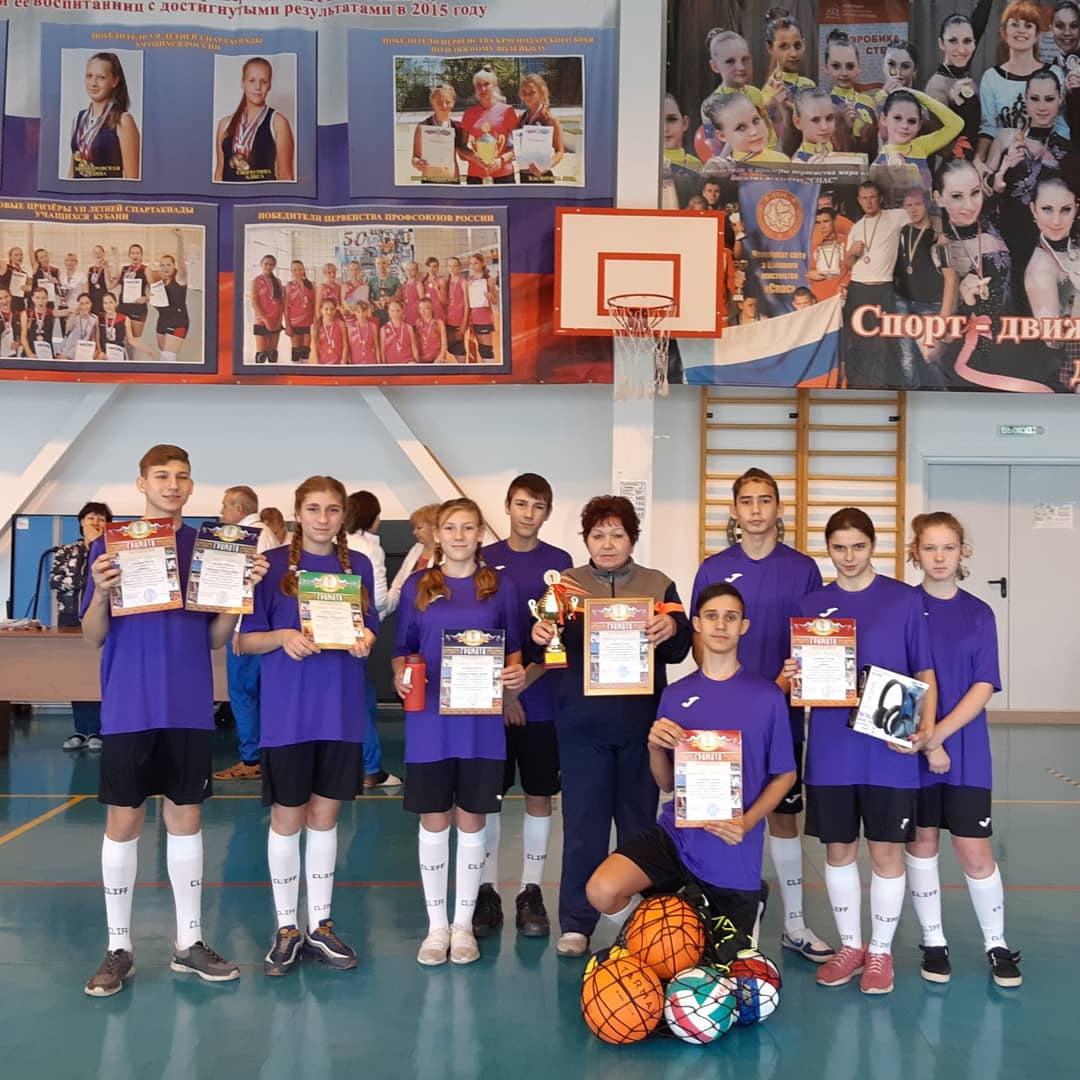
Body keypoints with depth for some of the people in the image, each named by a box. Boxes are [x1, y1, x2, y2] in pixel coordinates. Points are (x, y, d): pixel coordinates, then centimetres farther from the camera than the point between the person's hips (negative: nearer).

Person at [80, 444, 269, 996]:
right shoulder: (110, 544, -1)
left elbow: (215, 639, 7)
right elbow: (92, 637, -2)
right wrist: (101, 592, -21)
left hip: (190, 706, 2)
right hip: (129, 706, -2)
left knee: (186, 815, 9)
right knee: (124, 821, 3)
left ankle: (189, 941, 20)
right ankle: (118, 947, 16)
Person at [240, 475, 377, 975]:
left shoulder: (358, 565, 6)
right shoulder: (273, 564, -3)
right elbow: (246, 640, -2)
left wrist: (364, 638, -10)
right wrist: (283, 637, -21)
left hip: (341, 709, 3)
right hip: (287, 709, -3)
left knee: (325, 817, 11)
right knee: (287, 819, 6)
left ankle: (320, 925, 23)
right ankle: (286, 929, 20)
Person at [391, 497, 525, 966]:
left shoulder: (499, 586, 4)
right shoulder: (417, 586, 4)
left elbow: (512, 648, 8)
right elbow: (402, 651, 7)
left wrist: (516, 674, -12)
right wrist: (400, 675, -14)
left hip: (481, 721, 0)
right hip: (429, 720, 0)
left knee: (472, 822, 7)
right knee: (433, 822, 6)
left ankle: (463, 925, 22)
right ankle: (436, 925, 20)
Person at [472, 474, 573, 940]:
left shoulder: (560, 563, 3)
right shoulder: (485, 560, 2)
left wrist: (525, 678, -12)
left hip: (542, 700, 0)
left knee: (539, 795, 6)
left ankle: (531, 893, 17)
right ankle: (487, 892, 16)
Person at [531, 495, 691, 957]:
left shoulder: (659, 585, 8)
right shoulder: (566, 583, 7)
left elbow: (677, 650, 1)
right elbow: (551, 649, 1)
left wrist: (674, 628, -22)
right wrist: (541, 635, -22)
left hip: (641, 722, 1)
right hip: (582, 721, -1)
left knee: (640, 820, 10)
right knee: (583, 823, 2)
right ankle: (575, 923, 11)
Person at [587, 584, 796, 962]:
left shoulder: (767, 696, -7)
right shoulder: (675, 695, 2)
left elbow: (784, 774, 1)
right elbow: (666, 783, 7)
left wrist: (747, 822, -16)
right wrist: (655, 747, -15)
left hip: (735, 853, -1)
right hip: (676, 833, 2)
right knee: (602, 891, -23)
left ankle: (750, 904, 44)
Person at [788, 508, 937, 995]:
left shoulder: (905, 600, -1)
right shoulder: (811, 605, 5)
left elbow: (924, 673, 1)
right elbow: (803, 680, 10)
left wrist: (925, 726, -14)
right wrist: (790, 677, -13)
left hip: (889, 749, -2)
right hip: (830, 750, 2)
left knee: (886, 850, 6)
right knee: (838, 849, 10)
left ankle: (881, 952, 23)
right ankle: (850, 945, 28)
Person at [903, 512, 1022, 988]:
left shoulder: (978, 614, 0)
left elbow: (984, 687, -6)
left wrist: (939, 734, -17)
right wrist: (923, 742, -12)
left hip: (966, 748, 0)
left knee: (974, 851, 0)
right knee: (922, 843, 10)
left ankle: (997, 943, 20)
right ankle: (933, 942, 24)